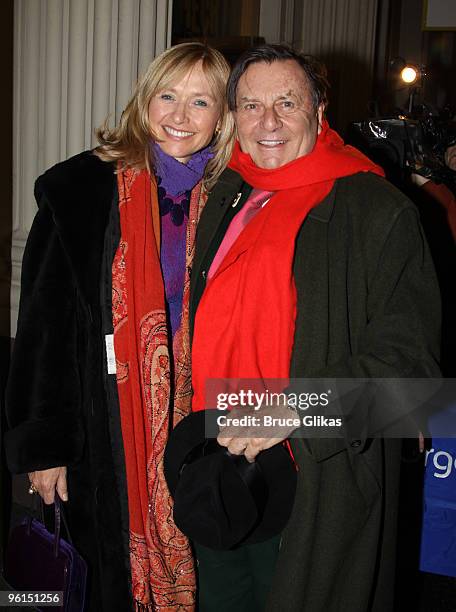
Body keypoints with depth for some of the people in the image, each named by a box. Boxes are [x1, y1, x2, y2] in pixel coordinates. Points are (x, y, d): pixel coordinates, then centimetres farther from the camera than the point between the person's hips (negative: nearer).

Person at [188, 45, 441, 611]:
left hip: (315, 492, -5)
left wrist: (293, 411, -23)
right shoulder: (223, 201, 9)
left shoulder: (379, 211, -11)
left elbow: (405, 355, -15)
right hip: (217, 470, 6)